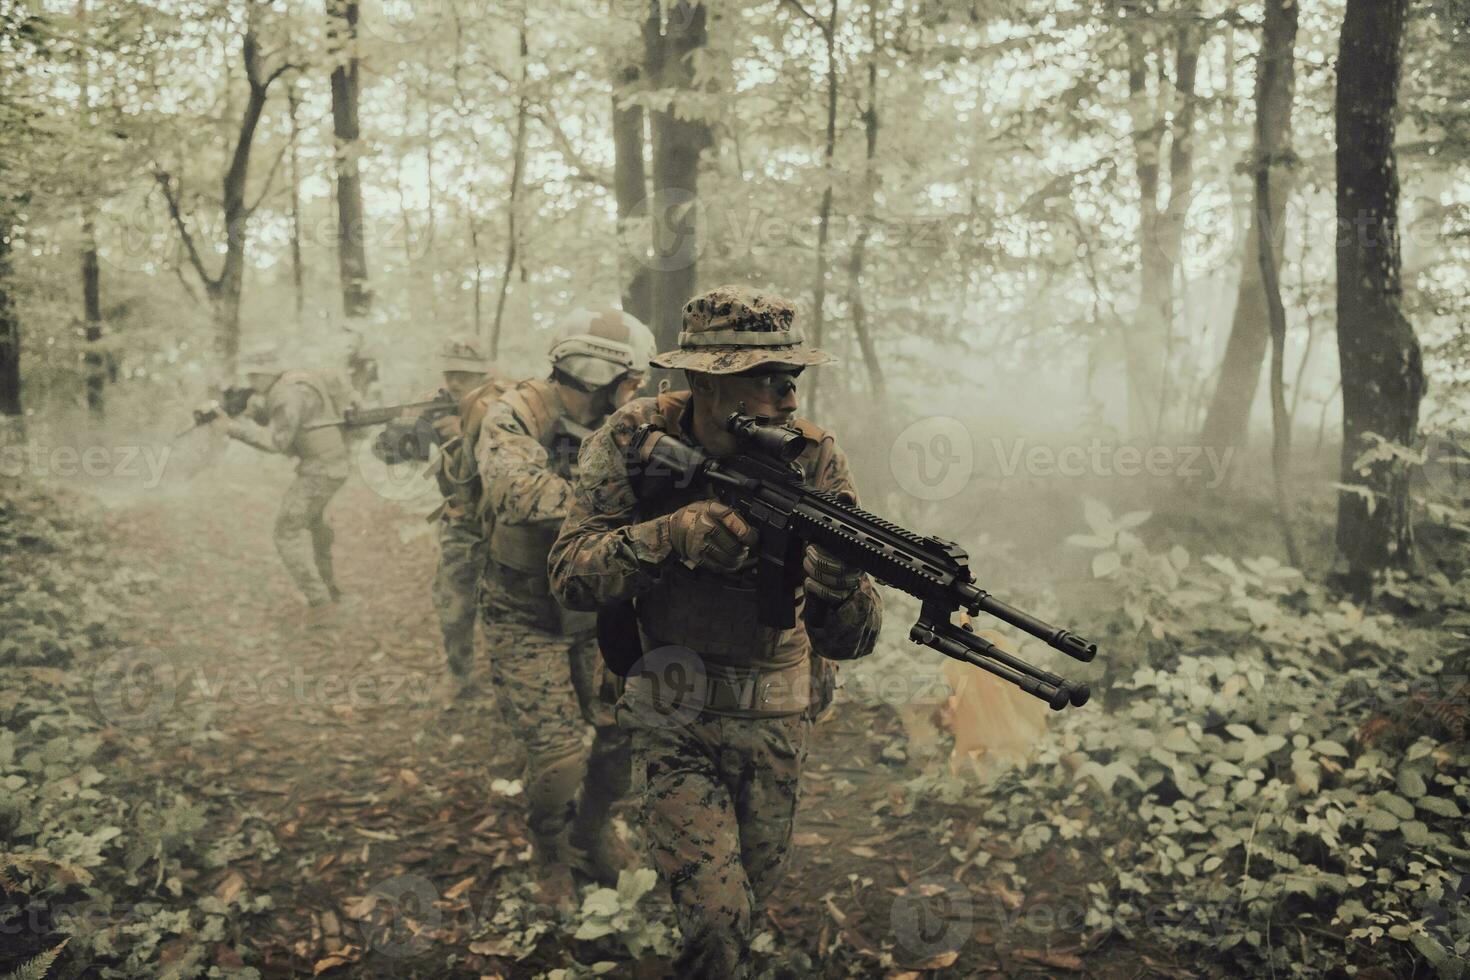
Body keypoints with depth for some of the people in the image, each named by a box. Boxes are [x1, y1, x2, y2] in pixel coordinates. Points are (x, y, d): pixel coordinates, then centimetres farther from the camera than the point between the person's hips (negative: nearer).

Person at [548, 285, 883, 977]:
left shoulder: (812, 458, -14)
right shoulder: (634, 440, -14)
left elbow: (848, 643, -15)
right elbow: (569, 575, -19)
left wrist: (838, 585, -39)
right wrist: (672, 534, -34)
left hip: (772, 721, 2)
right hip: (672, 718, -2)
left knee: (750, 900, 19)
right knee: (715, 914, -14)